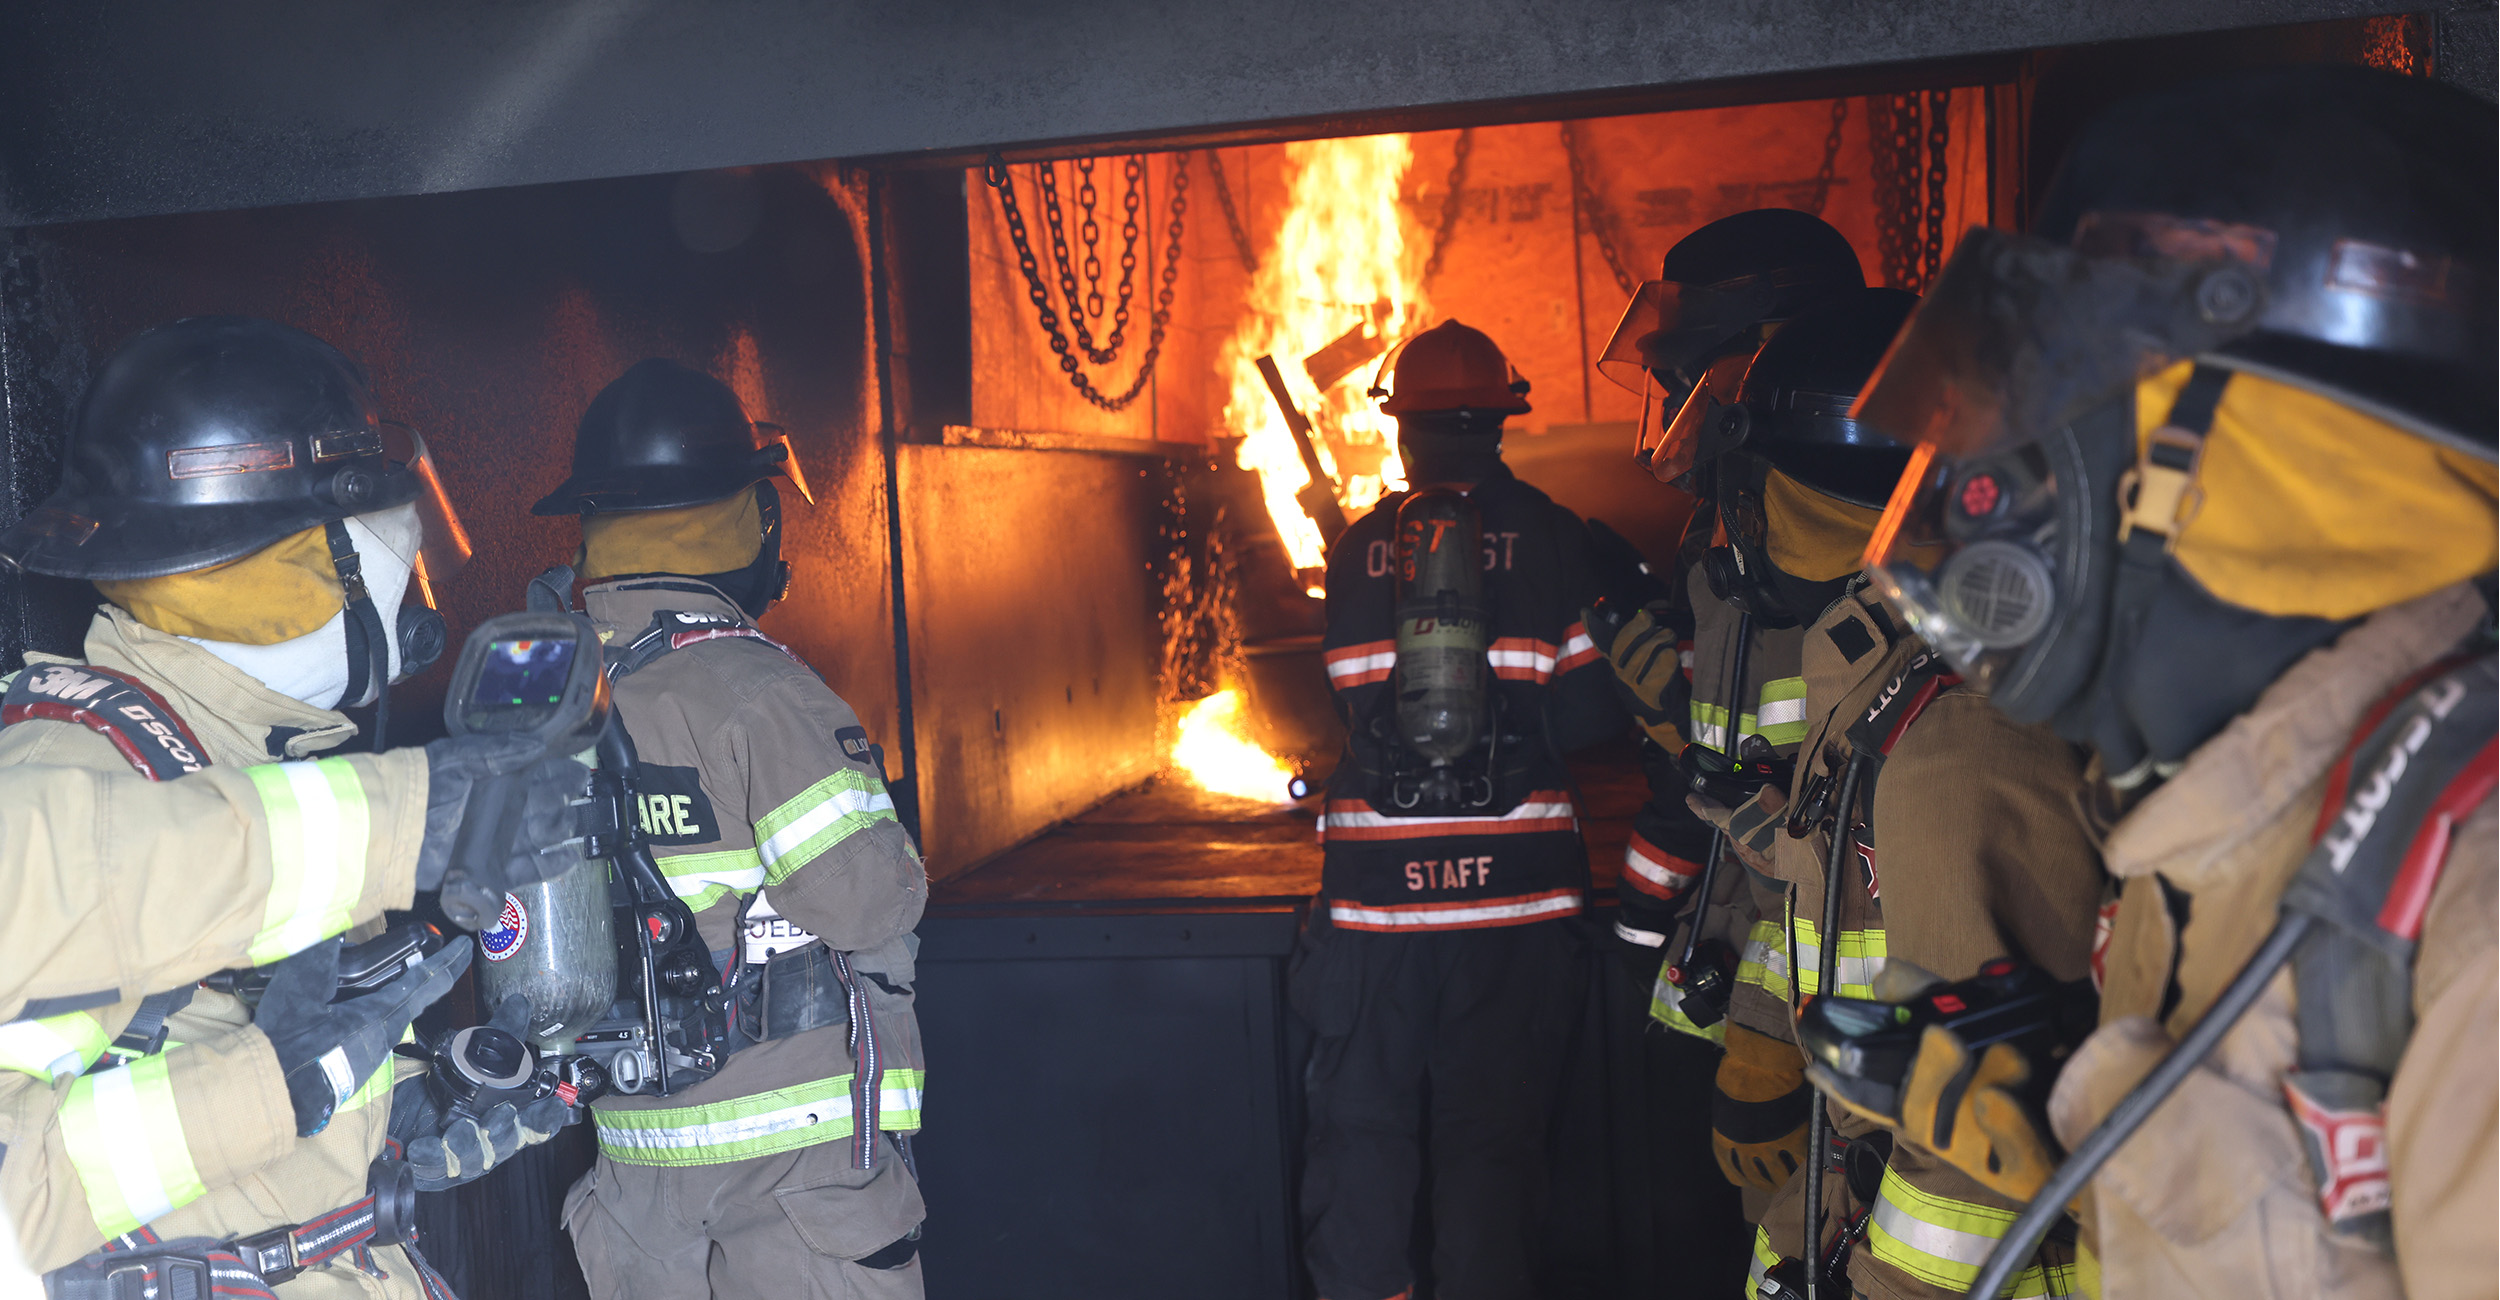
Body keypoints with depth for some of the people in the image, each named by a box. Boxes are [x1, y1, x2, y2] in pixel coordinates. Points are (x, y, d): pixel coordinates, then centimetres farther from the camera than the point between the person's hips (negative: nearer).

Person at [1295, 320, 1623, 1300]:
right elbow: (1592, 712, -3)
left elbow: (1341, 705, 11)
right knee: (1494, 1135, 7)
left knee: (1361, 1126, 14)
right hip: (1511, 890, -1)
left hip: (1376, 890, 2)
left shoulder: (1353, 550, 4)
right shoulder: (1551, 537, -1)